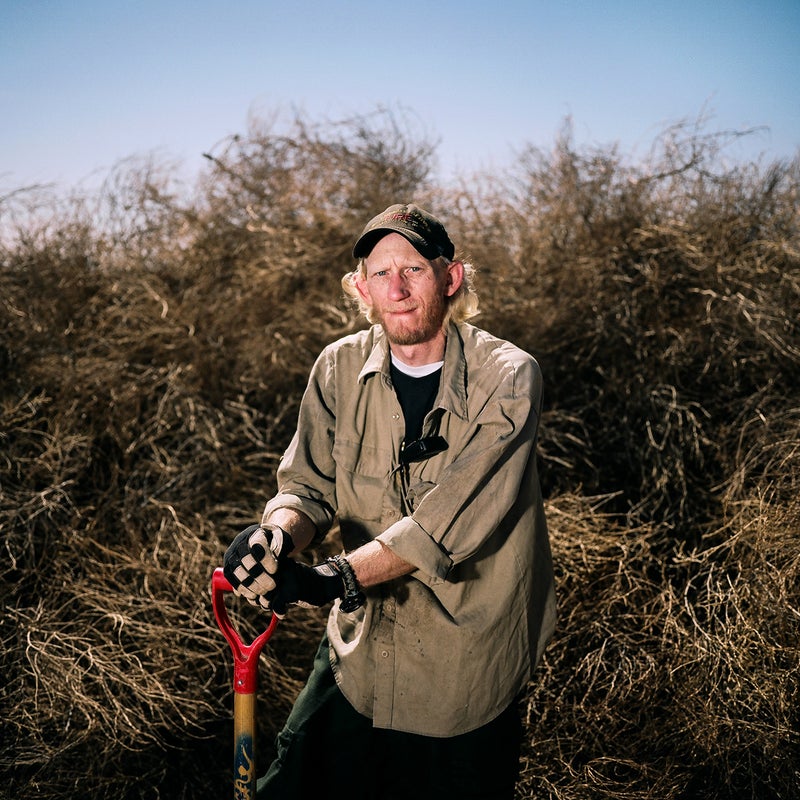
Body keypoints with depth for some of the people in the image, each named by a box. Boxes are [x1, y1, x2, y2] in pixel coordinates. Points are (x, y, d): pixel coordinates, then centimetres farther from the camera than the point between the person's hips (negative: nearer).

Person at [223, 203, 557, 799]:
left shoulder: (507, 378, -17)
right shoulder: (341, 368, -4)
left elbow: (451, 521, -26)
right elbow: (309, 482, -6)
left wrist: (336, 577, -33)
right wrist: (280, 534, -29)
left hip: (468, 670, -3)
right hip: (360, 655, 4)